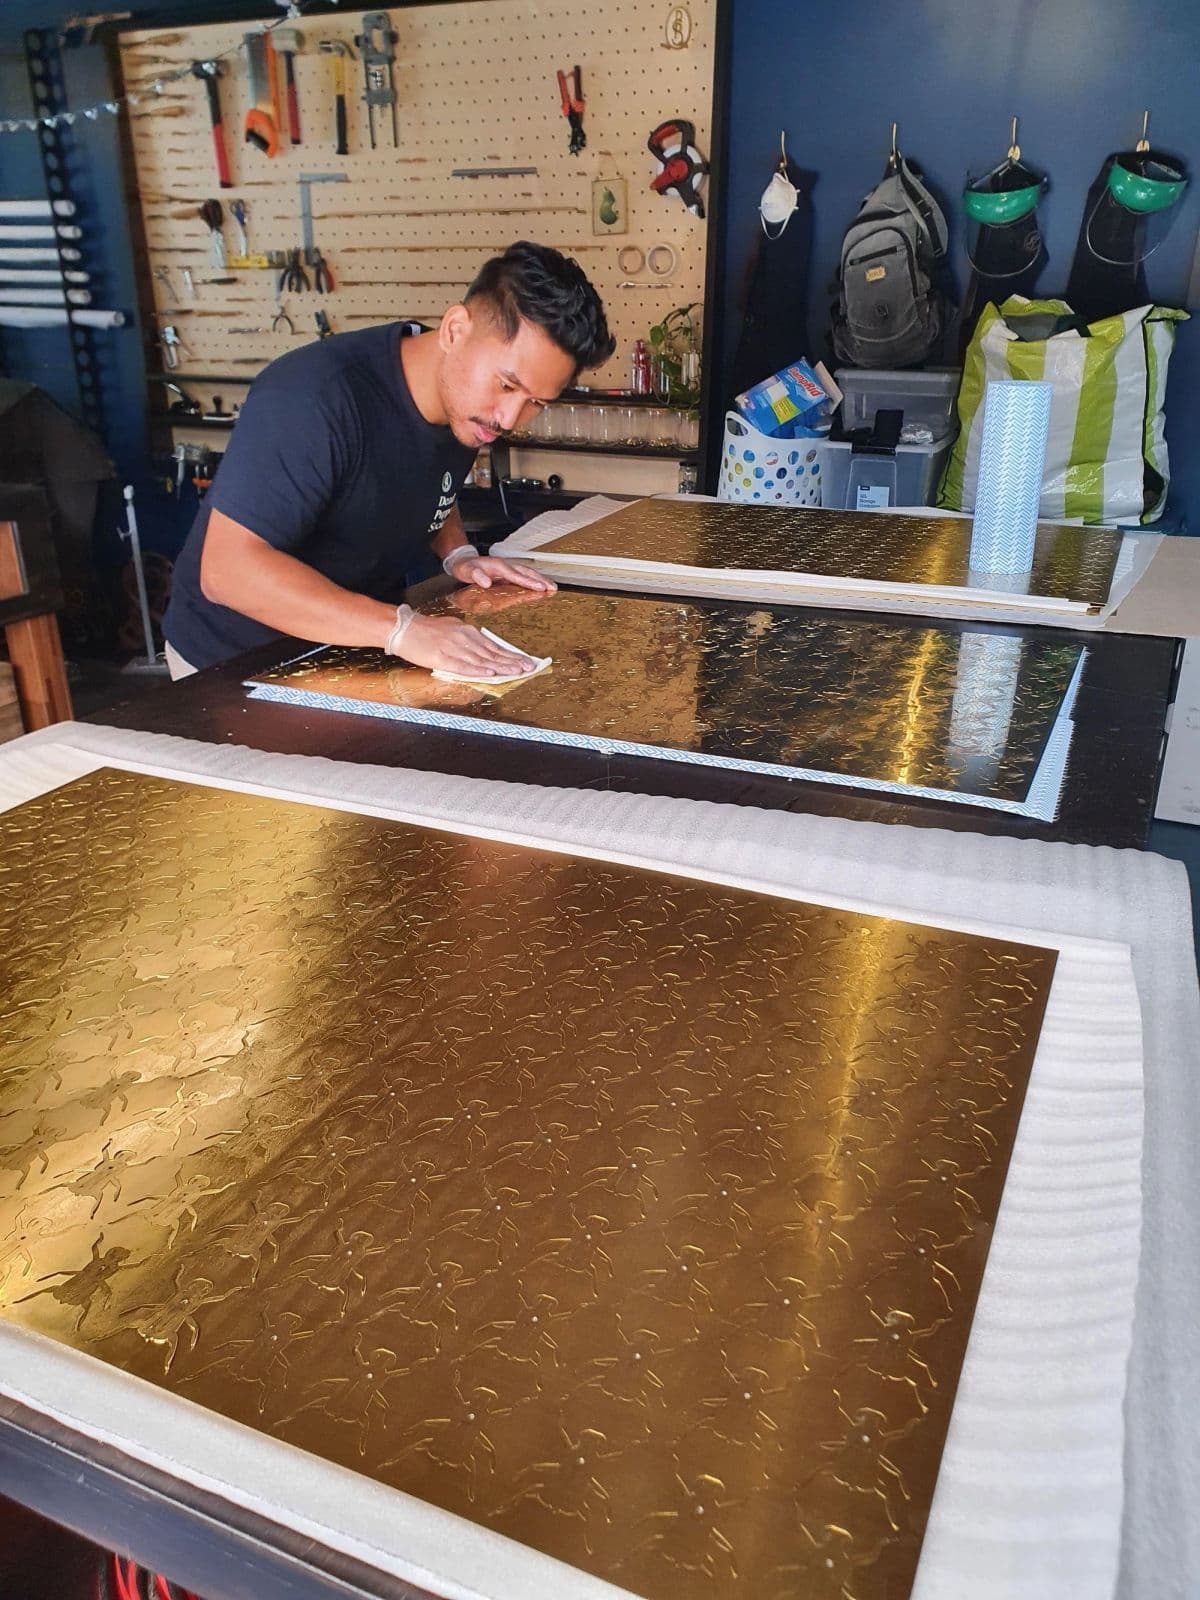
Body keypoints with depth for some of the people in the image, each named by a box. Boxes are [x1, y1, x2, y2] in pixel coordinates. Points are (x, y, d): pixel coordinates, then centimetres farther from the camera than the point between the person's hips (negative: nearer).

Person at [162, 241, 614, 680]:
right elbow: (229, 568, -32)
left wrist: (459, 554, -4)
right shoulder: (316, 396, -28)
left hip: (358, 646, 5)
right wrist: (402, 629, -38)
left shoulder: (462, 398, -4)